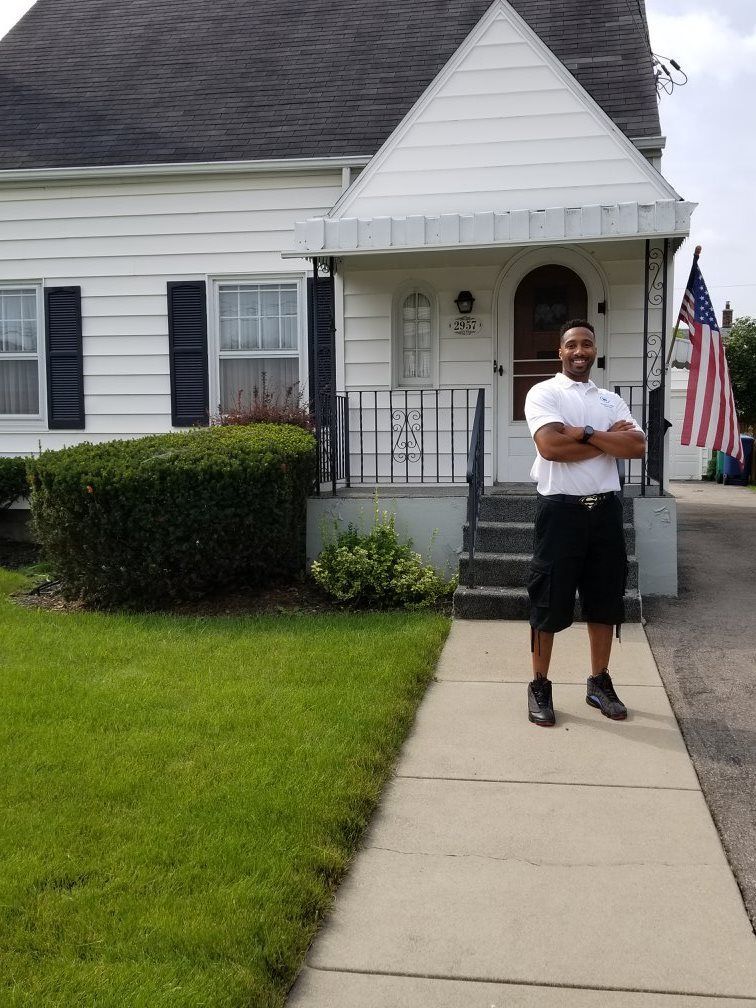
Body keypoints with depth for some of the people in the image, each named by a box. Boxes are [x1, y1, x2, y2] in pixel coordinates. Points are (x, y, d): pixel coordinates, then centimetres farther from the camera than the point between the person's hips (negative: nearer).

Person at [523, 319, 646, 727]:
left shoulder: (611, 400, 12)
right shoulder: (544, 393, -3)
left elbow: (638, 446, -3)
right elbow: (551, 446, -20)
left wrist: (585, 434, -15)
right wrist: (610, 439, -9)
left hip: (605, 508, 5)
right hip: (561, 509, -5)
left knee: (605, 598, 11)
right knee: (549, 600, 1)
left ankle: (599, 682, 25)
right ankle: (539, 687, 14)